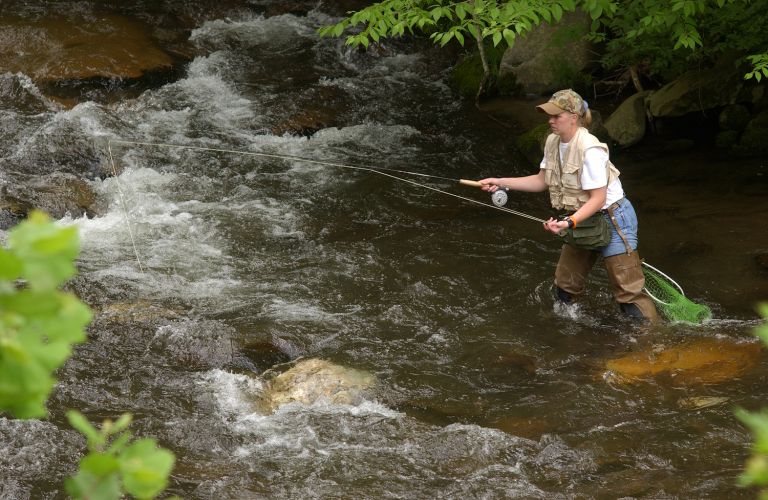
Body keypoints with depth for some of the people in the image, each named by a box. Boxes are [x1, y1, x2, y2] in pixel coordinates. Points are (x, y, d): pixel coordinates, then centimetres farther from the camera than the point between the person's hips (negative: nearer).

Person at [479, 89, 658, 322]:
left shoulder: (589, 149, -27)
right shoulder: (553, 142, -1)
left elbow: (598, 199, -26)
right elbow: (542, 181, 8)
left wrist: (569, 223, -37)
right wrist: (501, 183, 1)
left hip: (612, 218, -9)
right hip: (583, 219, 9)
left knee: (628, 292, -8)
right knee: (565, 284, 18)